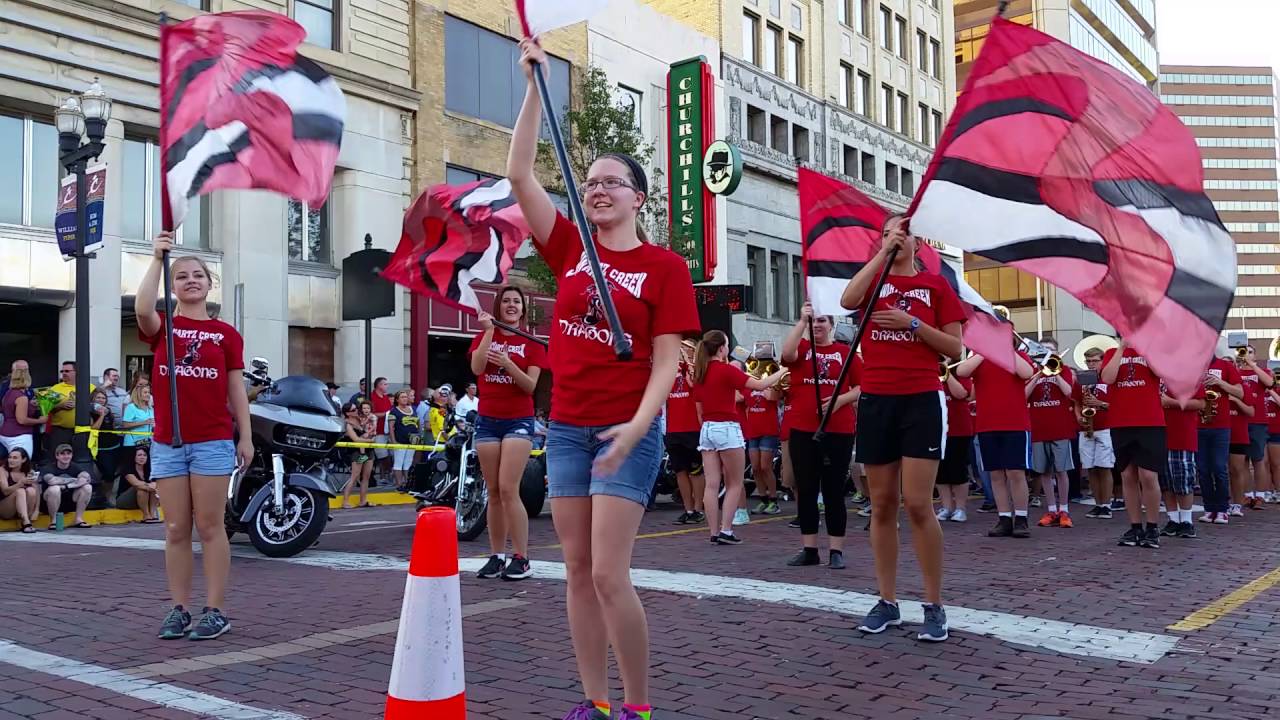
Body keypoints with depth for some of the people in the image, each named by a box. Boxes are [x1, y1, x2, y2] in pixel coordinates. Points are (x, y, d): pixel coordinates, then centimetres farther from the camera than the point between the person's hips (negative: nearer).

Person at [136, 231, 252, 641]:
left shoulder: (226, 334, 5)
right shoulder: (161, 327, 7)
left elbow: (236, 390, 6)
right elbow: (142, 309, -18)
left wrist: (245, 437, 1)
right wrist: (158, 259, -17)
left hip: (213, 441, -2)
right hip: (167, 443, 2)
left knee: (210, 527, 1)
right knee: (176, 530, 6)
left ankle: (216, 612, 5)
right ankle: (179, 610, 13)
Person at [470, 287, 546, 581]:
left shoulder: (532, 344, 4)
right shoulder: (484, 337, 9)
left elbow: (531, 385, -7)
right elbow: (476, 368, -11)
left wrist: (508, 363, -22)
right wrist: (489, 330, -15)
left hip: (519, 421, -3)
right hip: (487, 420, 3)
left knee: (508, 489, -13)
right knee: (494, 492, 5)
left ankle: (522, 558, -8)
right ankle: (496, 556, 11)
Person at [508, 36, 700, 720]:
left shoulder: (665, 266, -4)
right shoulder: (570, 248, 7)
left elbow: (666, 360, -8)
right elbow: (519, 174, 2)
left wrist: (636, 426, -21)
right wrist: (535, 83, -1)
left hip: (627, 431, -5)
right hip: (565, 426, 5)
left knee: (609, 576, -8)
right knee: (577, 573, 8)